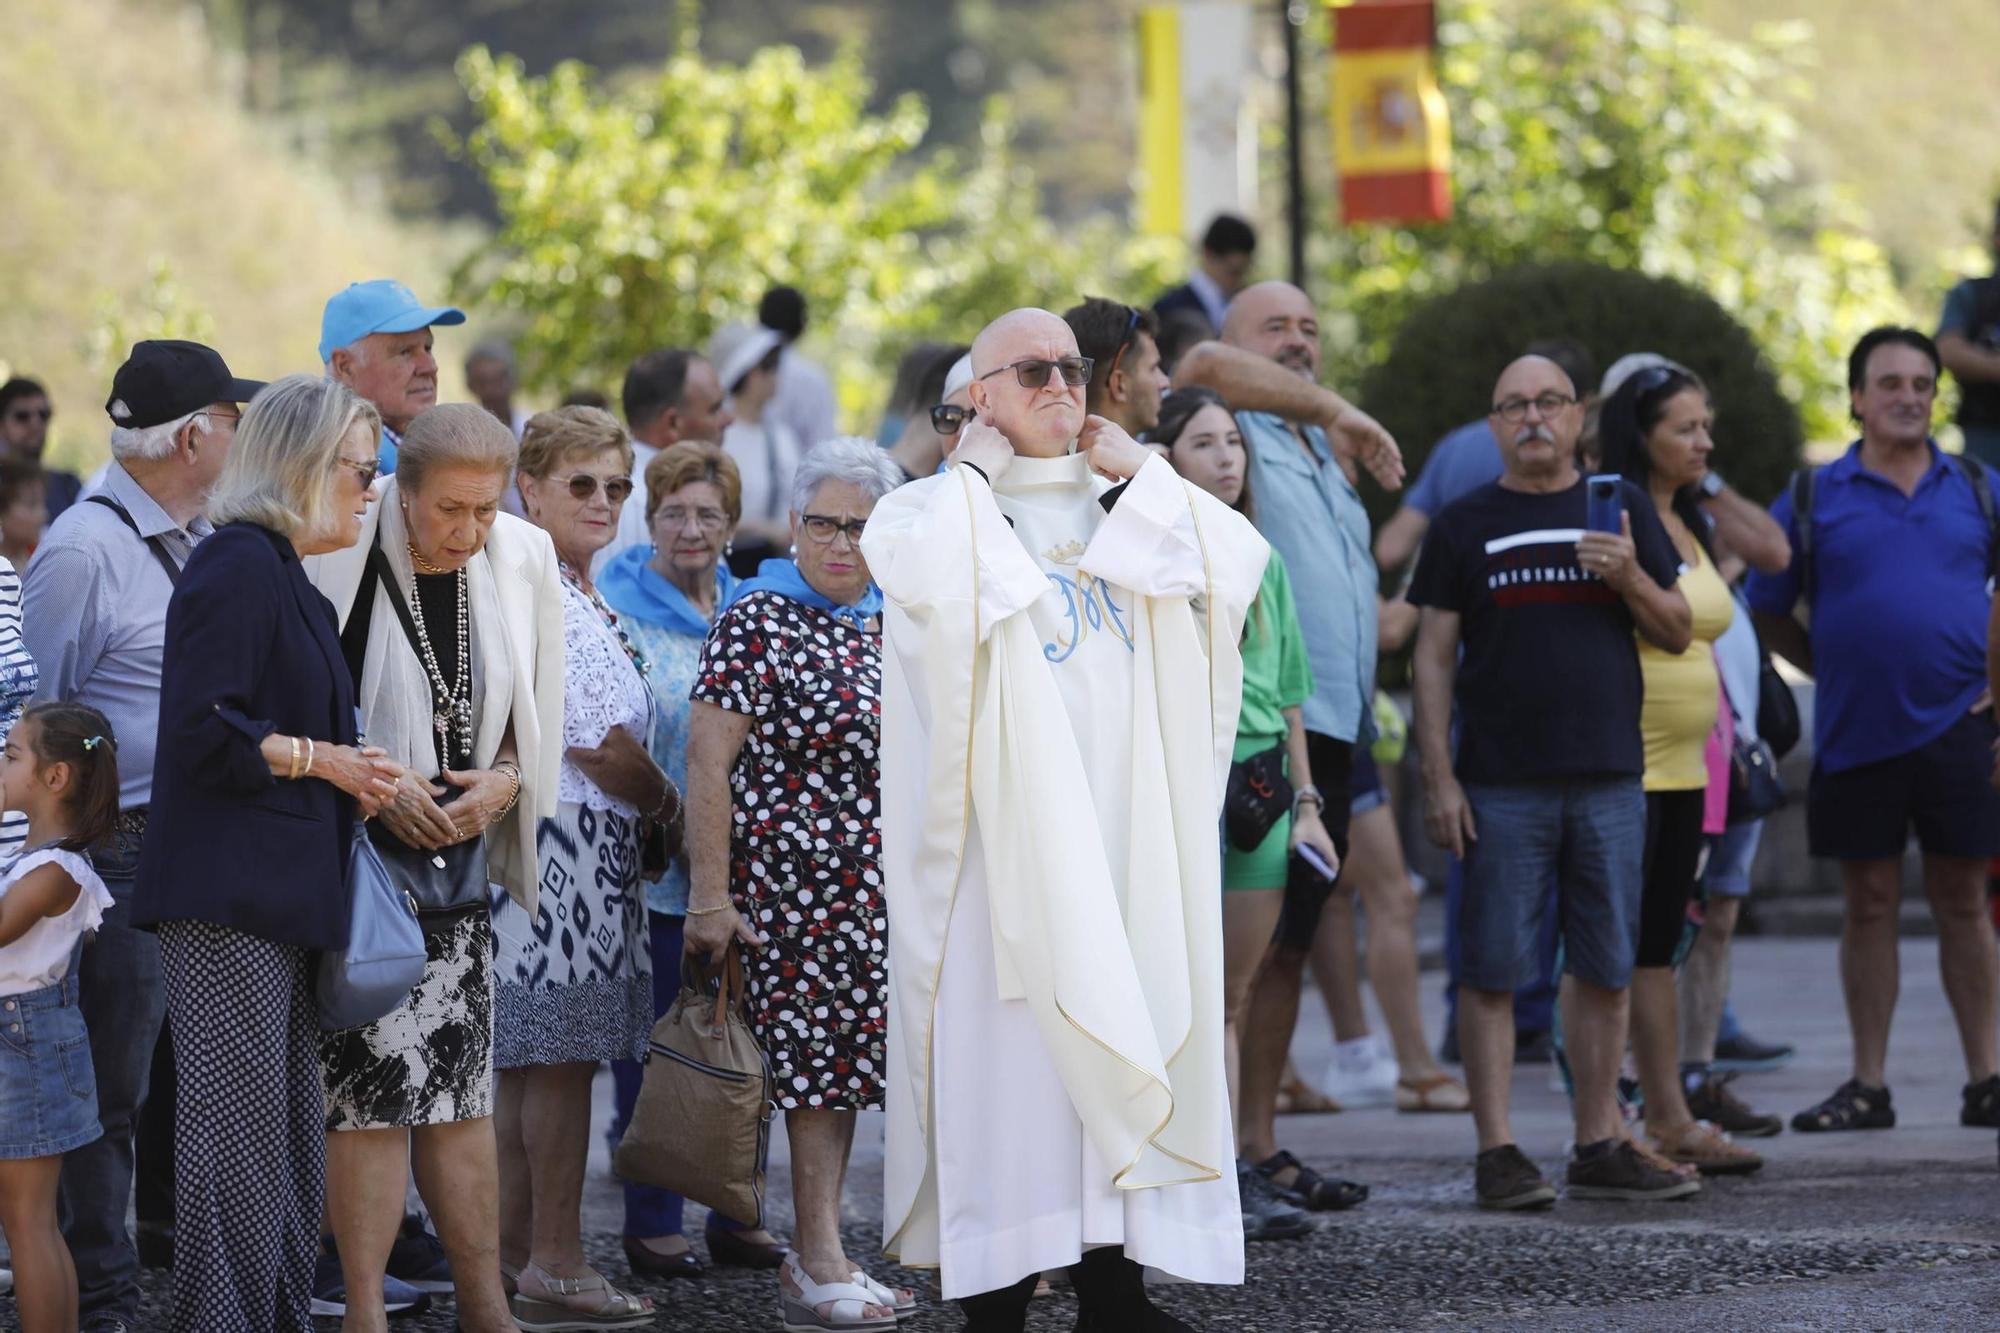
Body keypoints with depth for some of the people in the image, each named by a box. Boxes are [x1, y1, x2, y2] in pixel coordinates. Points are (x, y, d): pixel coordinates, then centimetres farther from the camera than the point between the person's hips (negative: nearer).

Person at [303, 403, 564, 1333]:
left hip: (458, 860, 5)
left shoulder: (521, 563, 2)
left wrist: (504, 784, -7)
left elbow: (534, 724, 11)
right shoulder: (339, 560, -15)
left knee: (462, 1091, 8)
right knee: (370, 1088, -9)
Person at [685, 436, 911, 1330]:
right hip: (795, 881, -7)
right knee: (815, 1062, -5)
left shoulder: (886, 625, 12)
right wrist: (709, 895, -17)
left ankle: (819, 1259, 13)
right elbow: (708, 762, -12)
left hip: (881, 888, 7)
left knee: (839, 1063, 8)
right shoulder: (758, 621, -9)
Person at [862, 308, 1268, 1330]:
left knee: (1124, 1028, 3)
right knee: (1008, 1034, -7)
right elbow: (910, 563, -22)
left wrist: (1134, 471, 0)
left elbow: (1237, 564, -1)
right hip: (1009, 822, -4)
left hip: (1124, 821, 5)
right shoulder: (947, 505, 3)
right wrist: (977, 473, -7)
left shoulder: (1127, 501, 16)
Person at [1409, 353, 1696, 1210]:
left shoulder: (1621, 508, 10)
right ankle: (1497, 1151, -1)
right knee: (1493, 971, -3)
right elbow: (1434, 657, 3)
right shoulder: (1467, 526, 5)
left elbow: (1677, 634, 11)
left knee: (1604, 970, 6)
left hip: (1610, 778, 2)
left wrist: (1631, 579, -10)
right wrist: (1438, 778, -6)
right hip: (1501, 785, -2)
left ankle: (1599, 1147, 13)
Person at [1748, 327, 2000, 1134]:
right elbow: (1769, 612, 9)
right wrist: (1836, 673, 2)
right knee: (1869, 904, 4)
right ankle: (1868, 1086, 10)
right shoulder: (1815, 499, 3)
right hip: (1856, 734, 0)